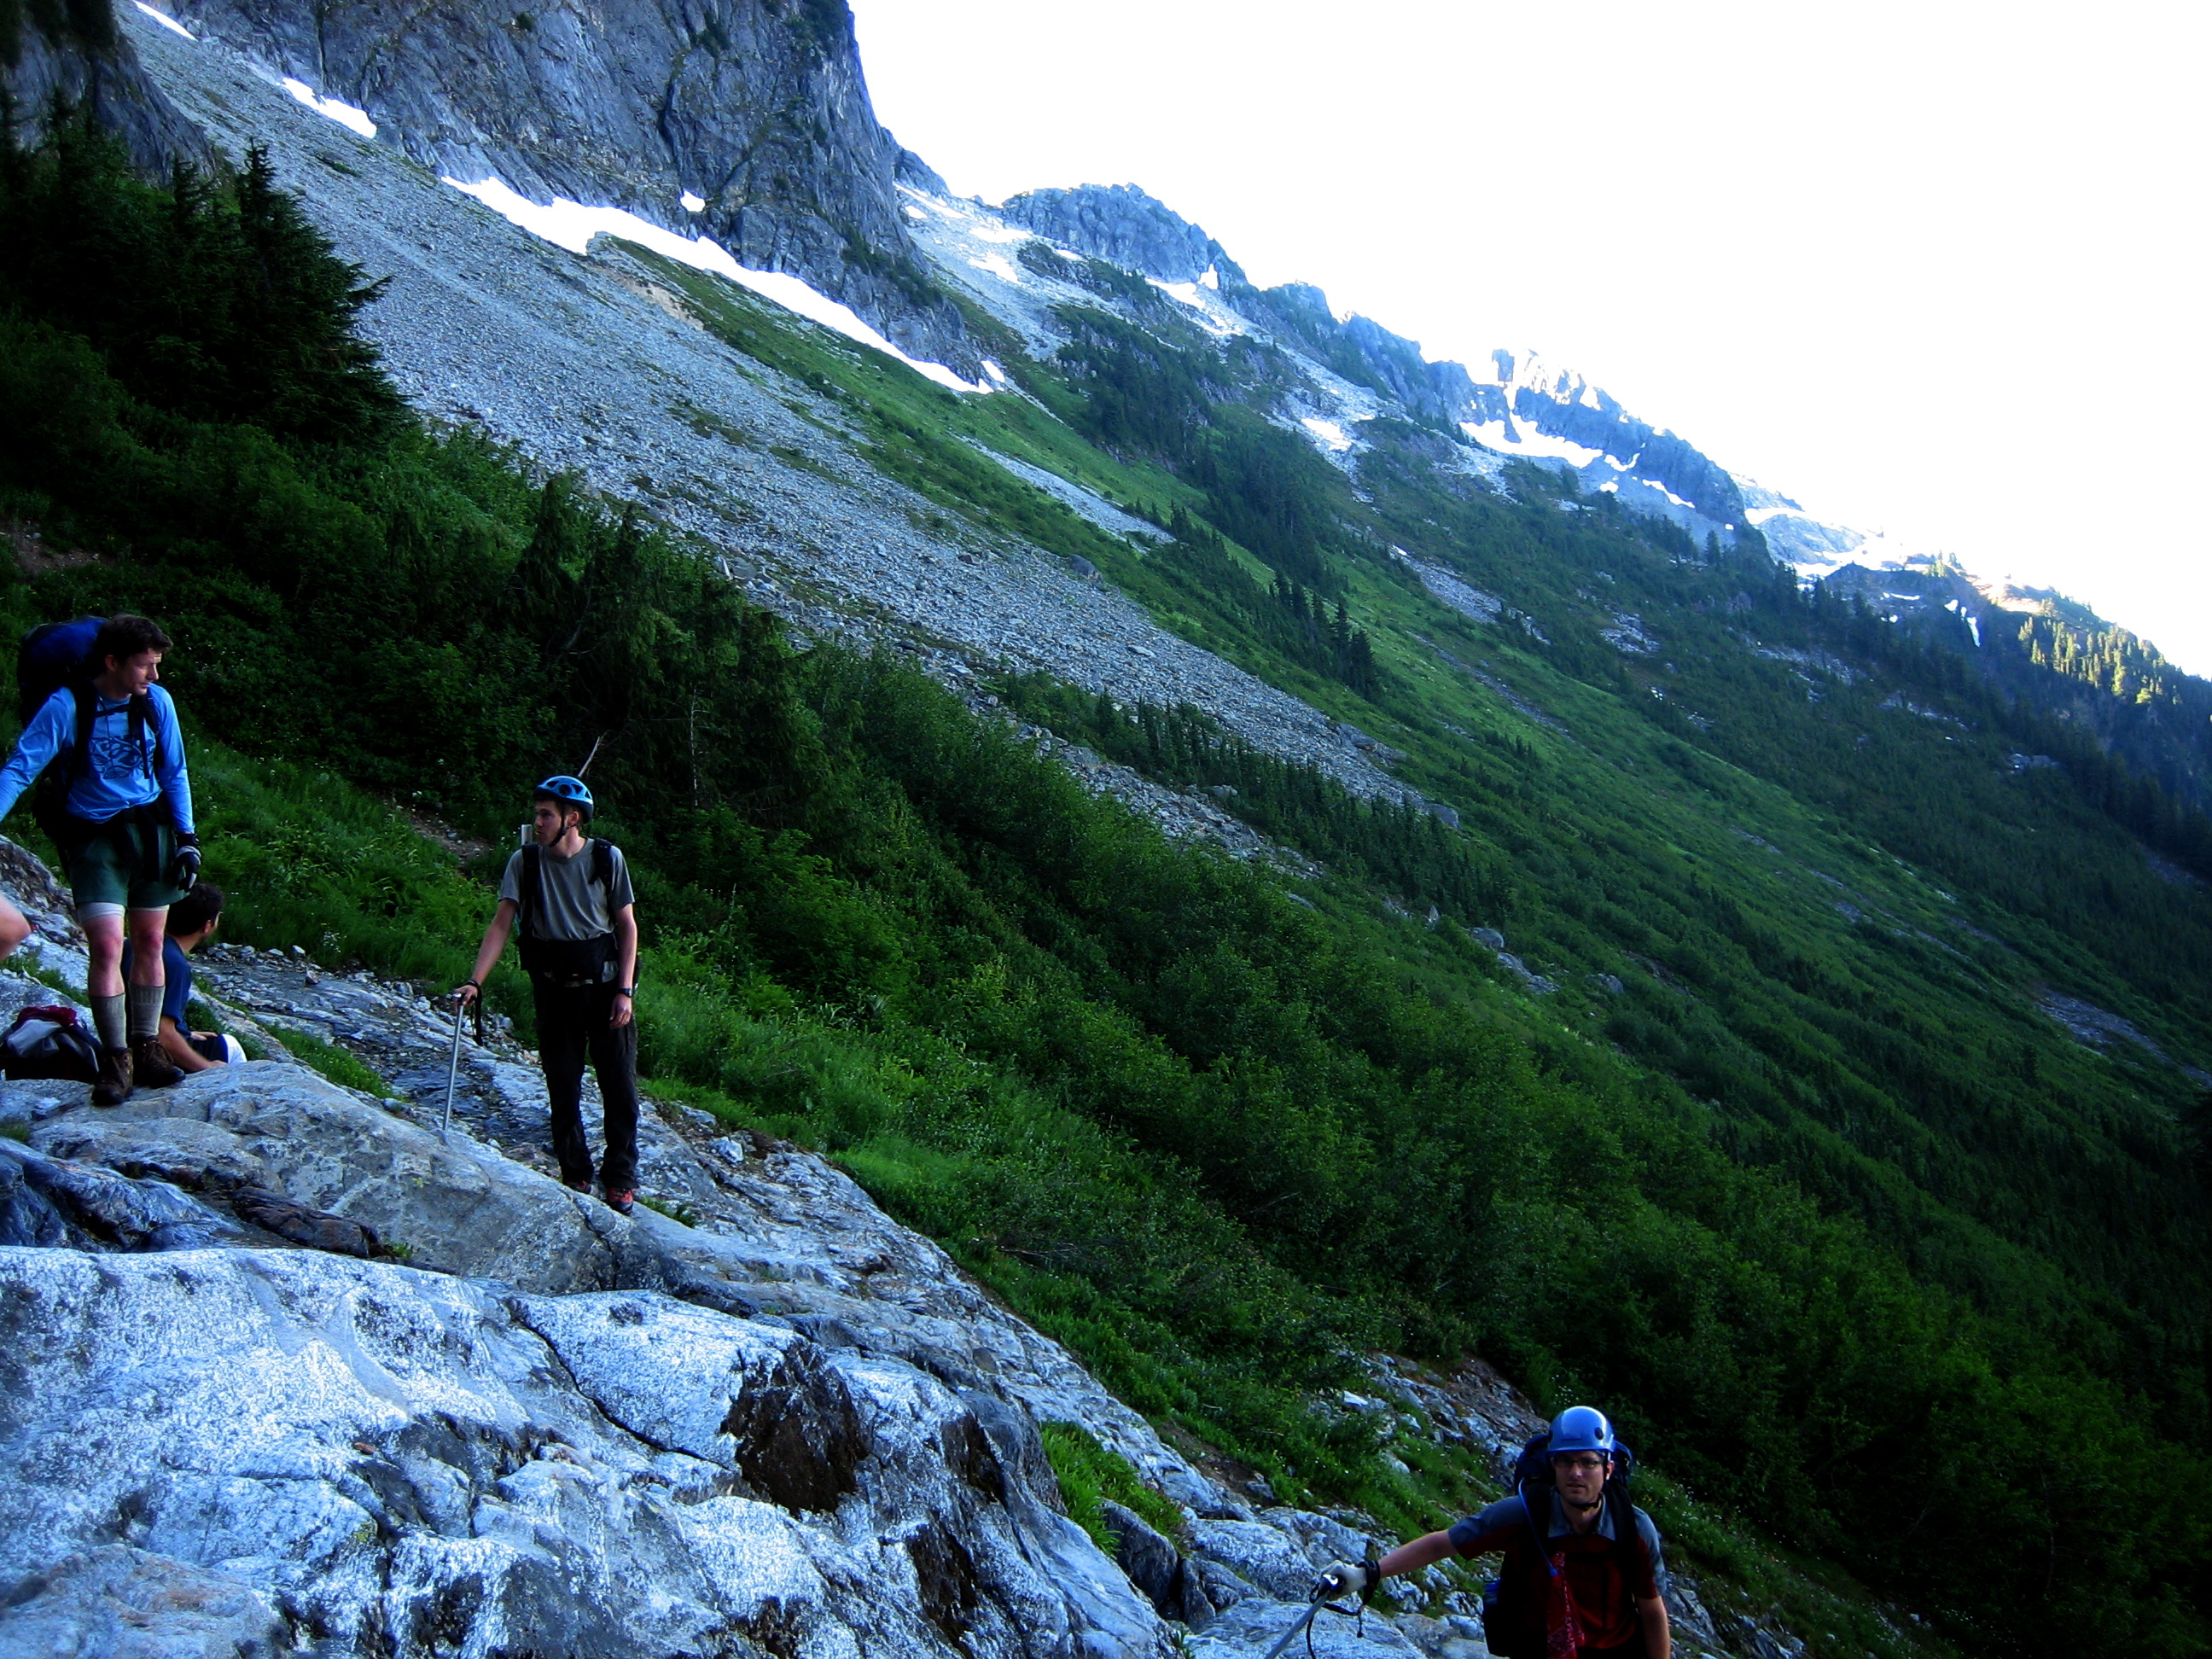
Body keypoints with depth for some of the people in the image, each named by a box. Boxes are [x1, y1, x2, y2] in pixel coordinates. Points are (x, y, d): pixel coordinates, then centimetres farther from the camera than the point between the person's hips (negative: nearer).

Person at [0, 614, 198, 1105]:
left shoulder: (156, 702, -3)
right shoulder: (67, 706, -14)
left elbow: (174, 773, 8)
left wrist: (186, 838, 5)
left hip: (150, 830, 4)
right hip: (93, 838, -4)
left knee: (149, 943, 9)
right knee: (107, 945, -13)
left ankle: (146, 1048, 22)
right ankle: (116, 1060, -3)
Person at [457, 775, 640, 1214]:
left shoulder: (607, 859, -4)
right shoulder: (525, 862, -2)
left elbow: (627, 925, -1)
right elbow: (502, 922, -5)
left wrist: (624, 991, -8)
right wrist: (475, 981, -16)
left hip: (604, 984, -1)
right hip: (554, 988, 1)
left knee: (619, 1084, 0)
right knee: (563, 1086, 5)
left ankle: (620, 1178, 12)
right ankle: (575, 1177, 17)